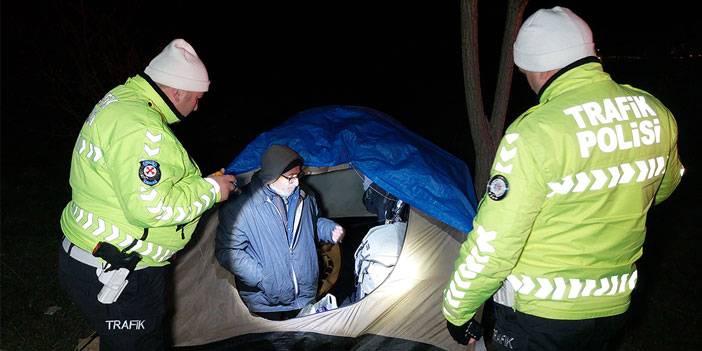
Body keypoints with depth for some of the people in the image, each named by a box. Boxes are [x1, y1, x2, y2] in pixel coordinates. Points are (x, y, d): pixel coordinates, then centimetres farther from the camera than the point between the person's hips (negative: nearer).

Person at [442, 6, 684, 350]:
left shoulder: (535, 133, -26)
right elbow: (663, 187, 15)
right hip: (613, 307, 6)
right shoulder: (656, 115, -5)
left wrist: (457, 311, -9)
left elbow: (493, 244, -24)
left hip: (538, 311, -6)